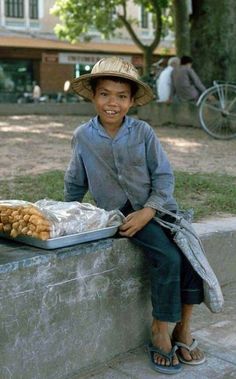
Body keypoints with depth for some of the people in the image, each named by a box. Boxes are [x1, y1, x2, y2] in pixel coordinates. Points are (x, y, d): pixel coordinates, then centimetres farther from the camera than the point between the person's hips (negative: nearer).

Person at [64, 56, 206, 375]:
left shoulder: (143, 132, -3)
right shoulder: (83, 137, -2)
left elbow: (164, 176, -2)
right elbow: (75, 183, 13)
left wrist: (147, 212, -15)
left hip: (158, 206, 2)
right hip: (122, 212, -2)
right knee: (168, 258, -25)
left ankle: (183, 330, -1)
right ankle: (160, 334, -8)